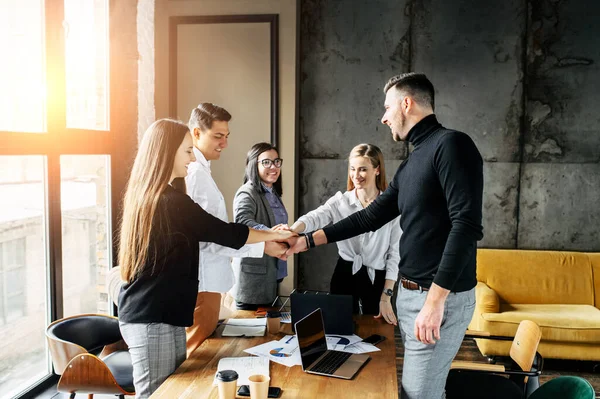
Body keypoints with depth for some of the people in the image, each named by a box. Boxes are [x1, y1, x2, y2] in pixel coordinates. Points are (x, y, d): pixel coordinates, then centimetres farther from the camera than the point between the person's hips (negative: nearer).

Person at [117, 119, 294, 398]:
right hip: (154, 319, -9)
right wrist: (274, 235, 2)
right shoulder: (172, 202, -19)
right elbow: (226, 233, -13)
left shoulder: (144, 194, 11)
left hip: (144, 313, 9)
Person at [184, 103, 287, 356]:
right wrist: (262, 246, -19)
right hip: (201, 281, -10)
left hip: (206, 278, 10)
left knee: (202, 347, 20)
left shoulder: (199, 170, 13)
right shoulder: (195, 172, -18)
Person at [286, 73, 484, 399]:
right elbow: (370, 217, 18)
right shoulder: (411, 164, 15)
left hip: (440, 298, -9)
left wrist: (436, 298, -25)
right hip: (409, 293, 9)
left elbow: (467, 225, -22)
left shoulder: (451, 144, -13)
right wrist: (306, 241, 16)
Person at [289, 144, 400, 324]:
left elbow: (395, 253, -4)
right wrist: (291, 231, -46)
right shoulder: (340, 201, -4)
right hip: (345, 275, 1)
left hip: (376, 279, -1)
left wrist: (386, 296, -7)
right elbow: (313, 218, -23)